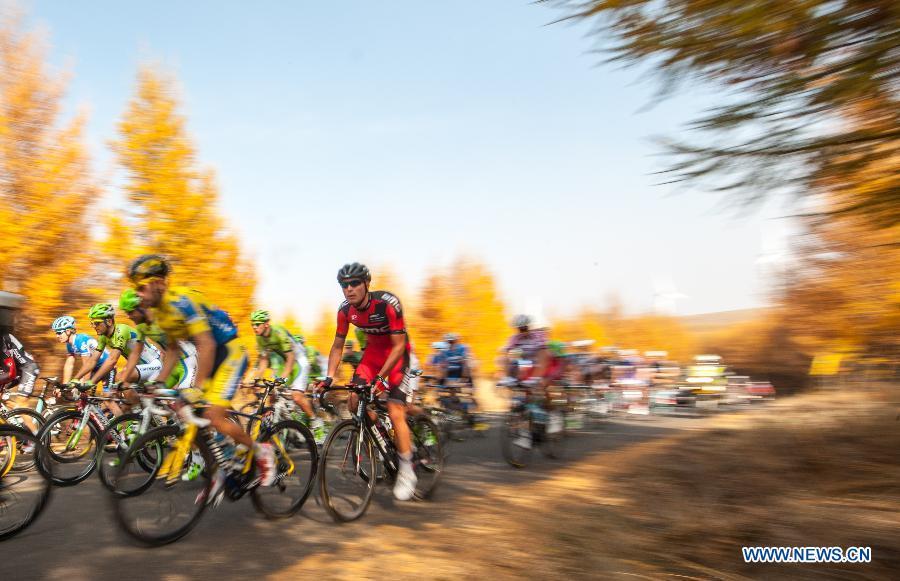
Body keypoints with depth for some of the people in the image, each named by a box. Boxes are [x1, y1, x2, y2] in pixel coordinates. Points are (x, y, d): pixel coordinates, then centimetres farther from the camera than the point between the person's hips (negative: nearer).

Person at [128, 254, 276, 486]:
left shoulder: (181, 300, -23)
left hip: (229, 353, -9)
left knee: (214, 417, -18)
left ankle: (262, 452, 3)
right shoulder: (159, 310, 7)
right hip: (210, 356, 10)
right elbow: (173, 349, 15)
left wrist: (198, 387, -31)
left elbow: (206, 344, -29)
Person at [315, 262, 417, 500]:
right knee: (354, 402, -12)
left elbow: (399, 346, -27)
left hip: (397, 354, -5)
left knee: (395, 412, -14)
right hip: (373, 351, 6)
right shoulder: (345, 310, -13)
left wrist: (380, 377, -33)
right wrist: (329, 378, -12)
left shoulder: (388, 303, -30)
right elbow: (338, 346, -2)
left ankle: (406, 472, -2)